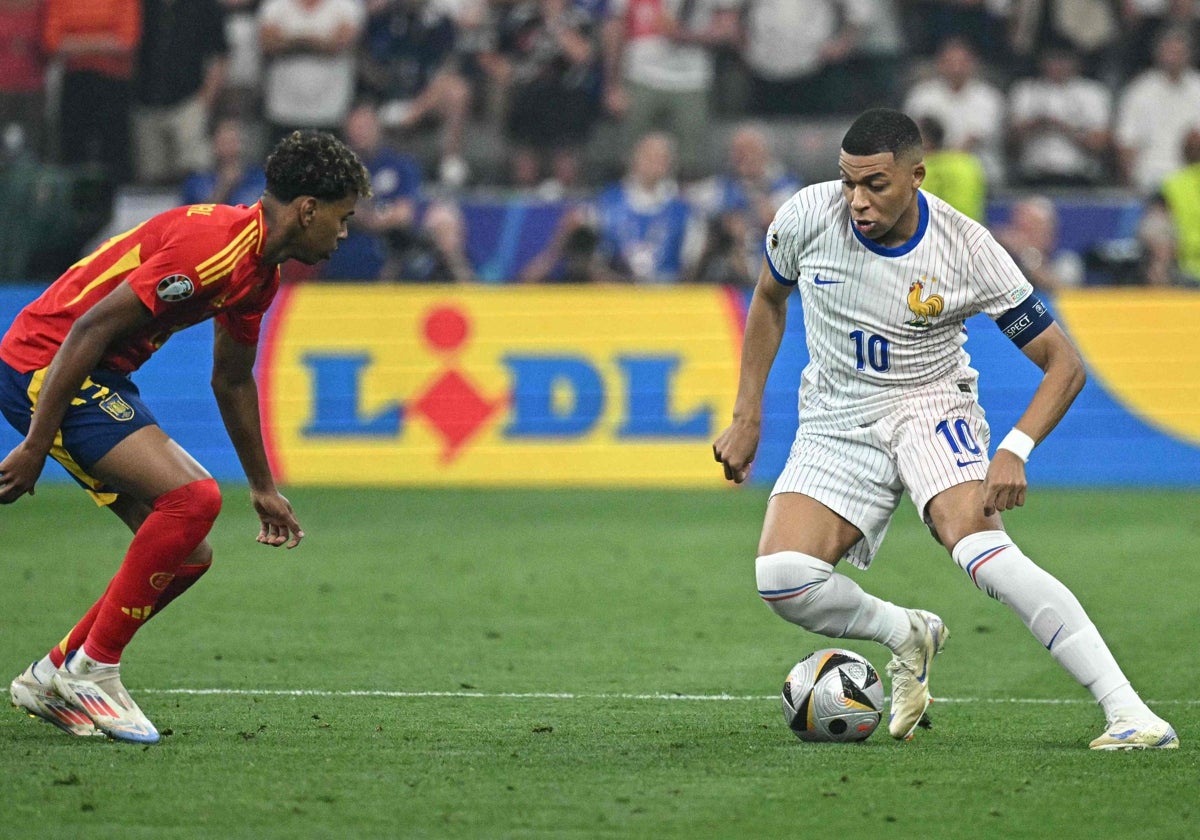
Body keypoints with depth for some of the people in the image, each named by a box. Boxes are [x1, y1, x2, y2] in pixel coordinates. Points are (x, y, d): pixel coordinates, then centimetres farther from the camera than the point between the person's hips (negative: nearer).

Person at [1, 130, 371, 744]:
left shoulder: (259, 269, 9)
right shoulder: (215, 246, -23)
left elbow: (231, 379, 26)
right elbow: (89, 329, -25)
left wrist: (262, 487, 34)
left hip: (101, 378, 10)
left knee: (188, 553, 6)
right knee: (193, 497, -23)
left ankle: (53, 678, 17)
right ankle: (91, 669, -12)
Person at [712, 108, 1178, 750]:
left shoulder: (966, 250, -18)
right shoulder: (808, 216, -11)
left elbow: (1064, 363, -12)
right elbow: (769, 299, 12)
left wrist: (1014, 451, -28)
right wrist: (747, 416, 6)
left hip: (931, 408, -3)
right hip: (835, 425, 3)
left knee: (979, 545, -33)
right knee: (779, 578, -22)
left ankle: (1127, 710, -35)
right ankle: (907, 636, 10)